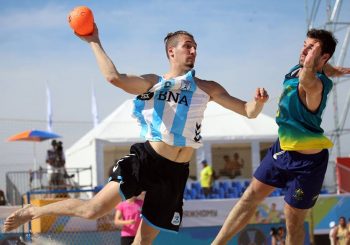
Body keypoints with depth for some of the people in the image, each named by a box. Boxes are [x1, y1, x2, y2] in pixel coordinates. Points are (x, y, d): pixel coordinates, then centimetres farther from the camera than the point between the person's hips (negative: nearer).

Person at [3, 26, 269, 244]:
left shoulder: (207, 88, 9)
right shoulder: (153, 83, 2)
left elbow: (248, 111, 8)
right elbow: (115, 77, -16)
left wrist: (258, 102, -15)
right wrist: (95, 42, -15)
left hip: (175, 173, 3)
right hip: (146, 159, -3)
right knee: (93, 209, -13)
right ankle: (34, 211, 9)